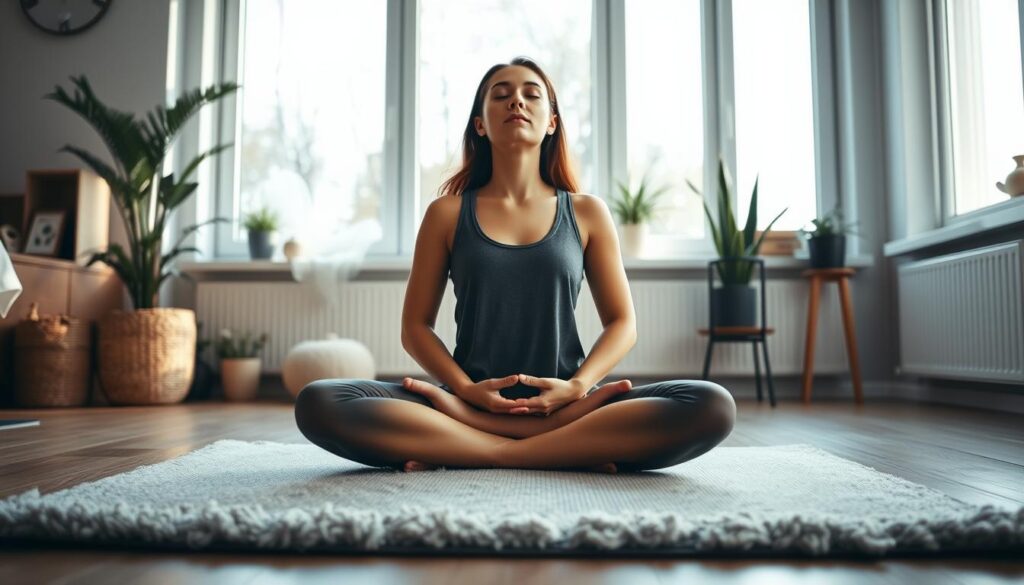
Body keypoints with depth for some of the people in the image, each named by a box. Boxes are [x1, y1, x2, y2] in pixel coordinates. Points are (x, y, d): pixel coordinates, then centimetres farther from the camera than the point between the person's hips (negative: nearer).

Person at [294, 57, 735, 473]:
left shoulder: (587, 213, 9)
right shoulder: (447, 213, 8)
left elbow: (622, 324, 9)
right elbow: (415, 327, 7)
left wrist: (577, 387, -10)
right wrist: (467, 389, -11)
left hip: (563, 404, 1)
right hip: (473, 402, 0)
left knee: (712, 406, -26)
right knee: (319, 403, -26)